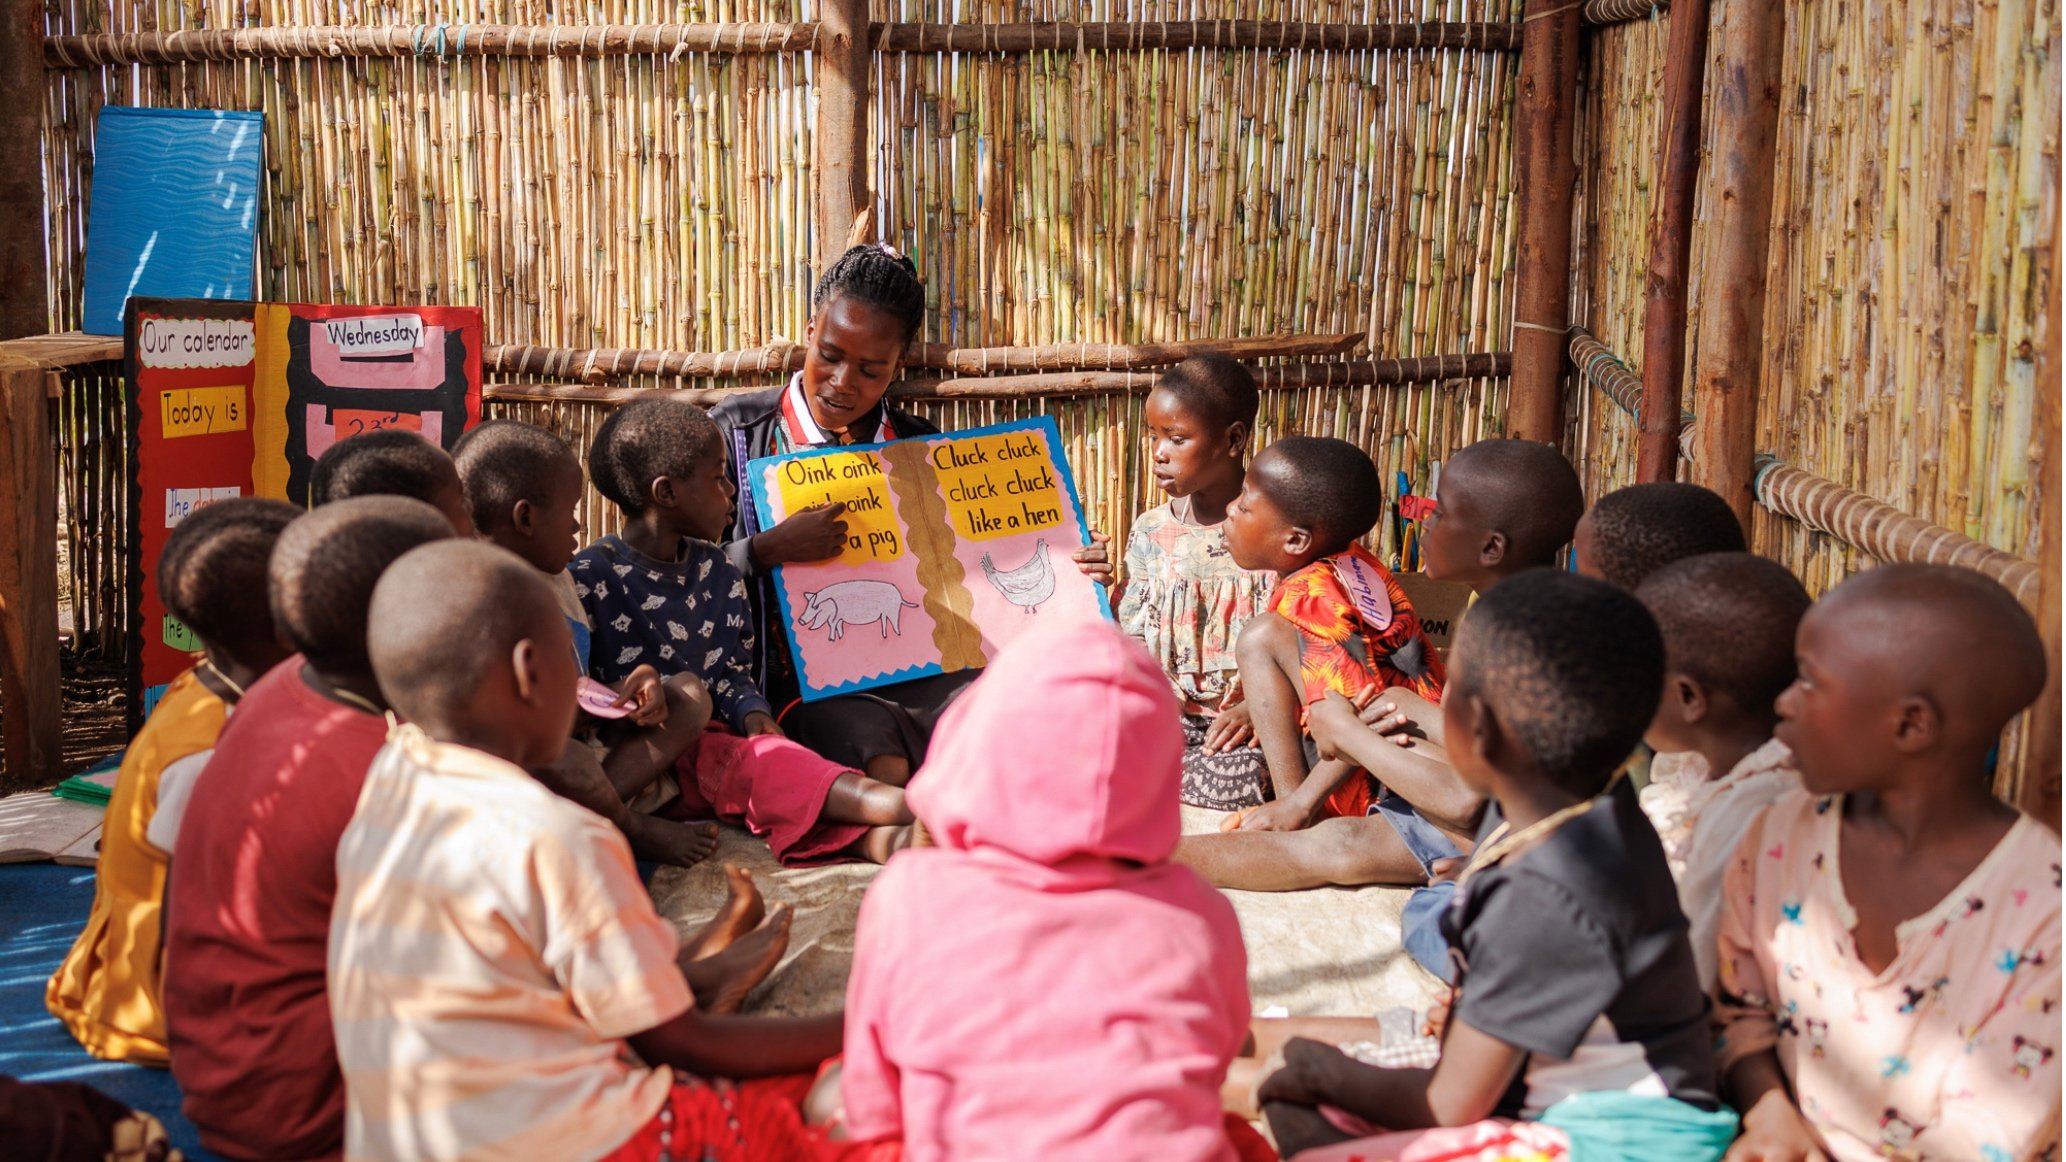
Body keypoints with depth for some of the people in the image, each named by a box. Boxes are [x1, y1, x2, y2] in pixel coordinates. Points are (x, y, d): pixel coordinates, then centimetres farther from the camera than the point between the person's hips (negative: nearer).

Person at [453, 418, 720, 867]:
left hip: (583, 745, 10)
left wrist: (622, 691, -2)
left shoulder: (554, 578, 11)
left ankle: (589, 817, -18)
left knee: (689, 693, 3)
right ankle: (635, 830, -8)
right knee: (560, 760, -41)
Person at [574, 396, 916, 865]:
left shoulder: (717, 573, 16)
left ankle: (878, 837, -59)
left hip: (710, 738, 6)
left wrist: (752, 712, -7)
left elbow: (733, 670, 15)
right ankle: (891, 804, -57)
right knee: (744, 760, -35)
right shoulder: (591, 577, -3)